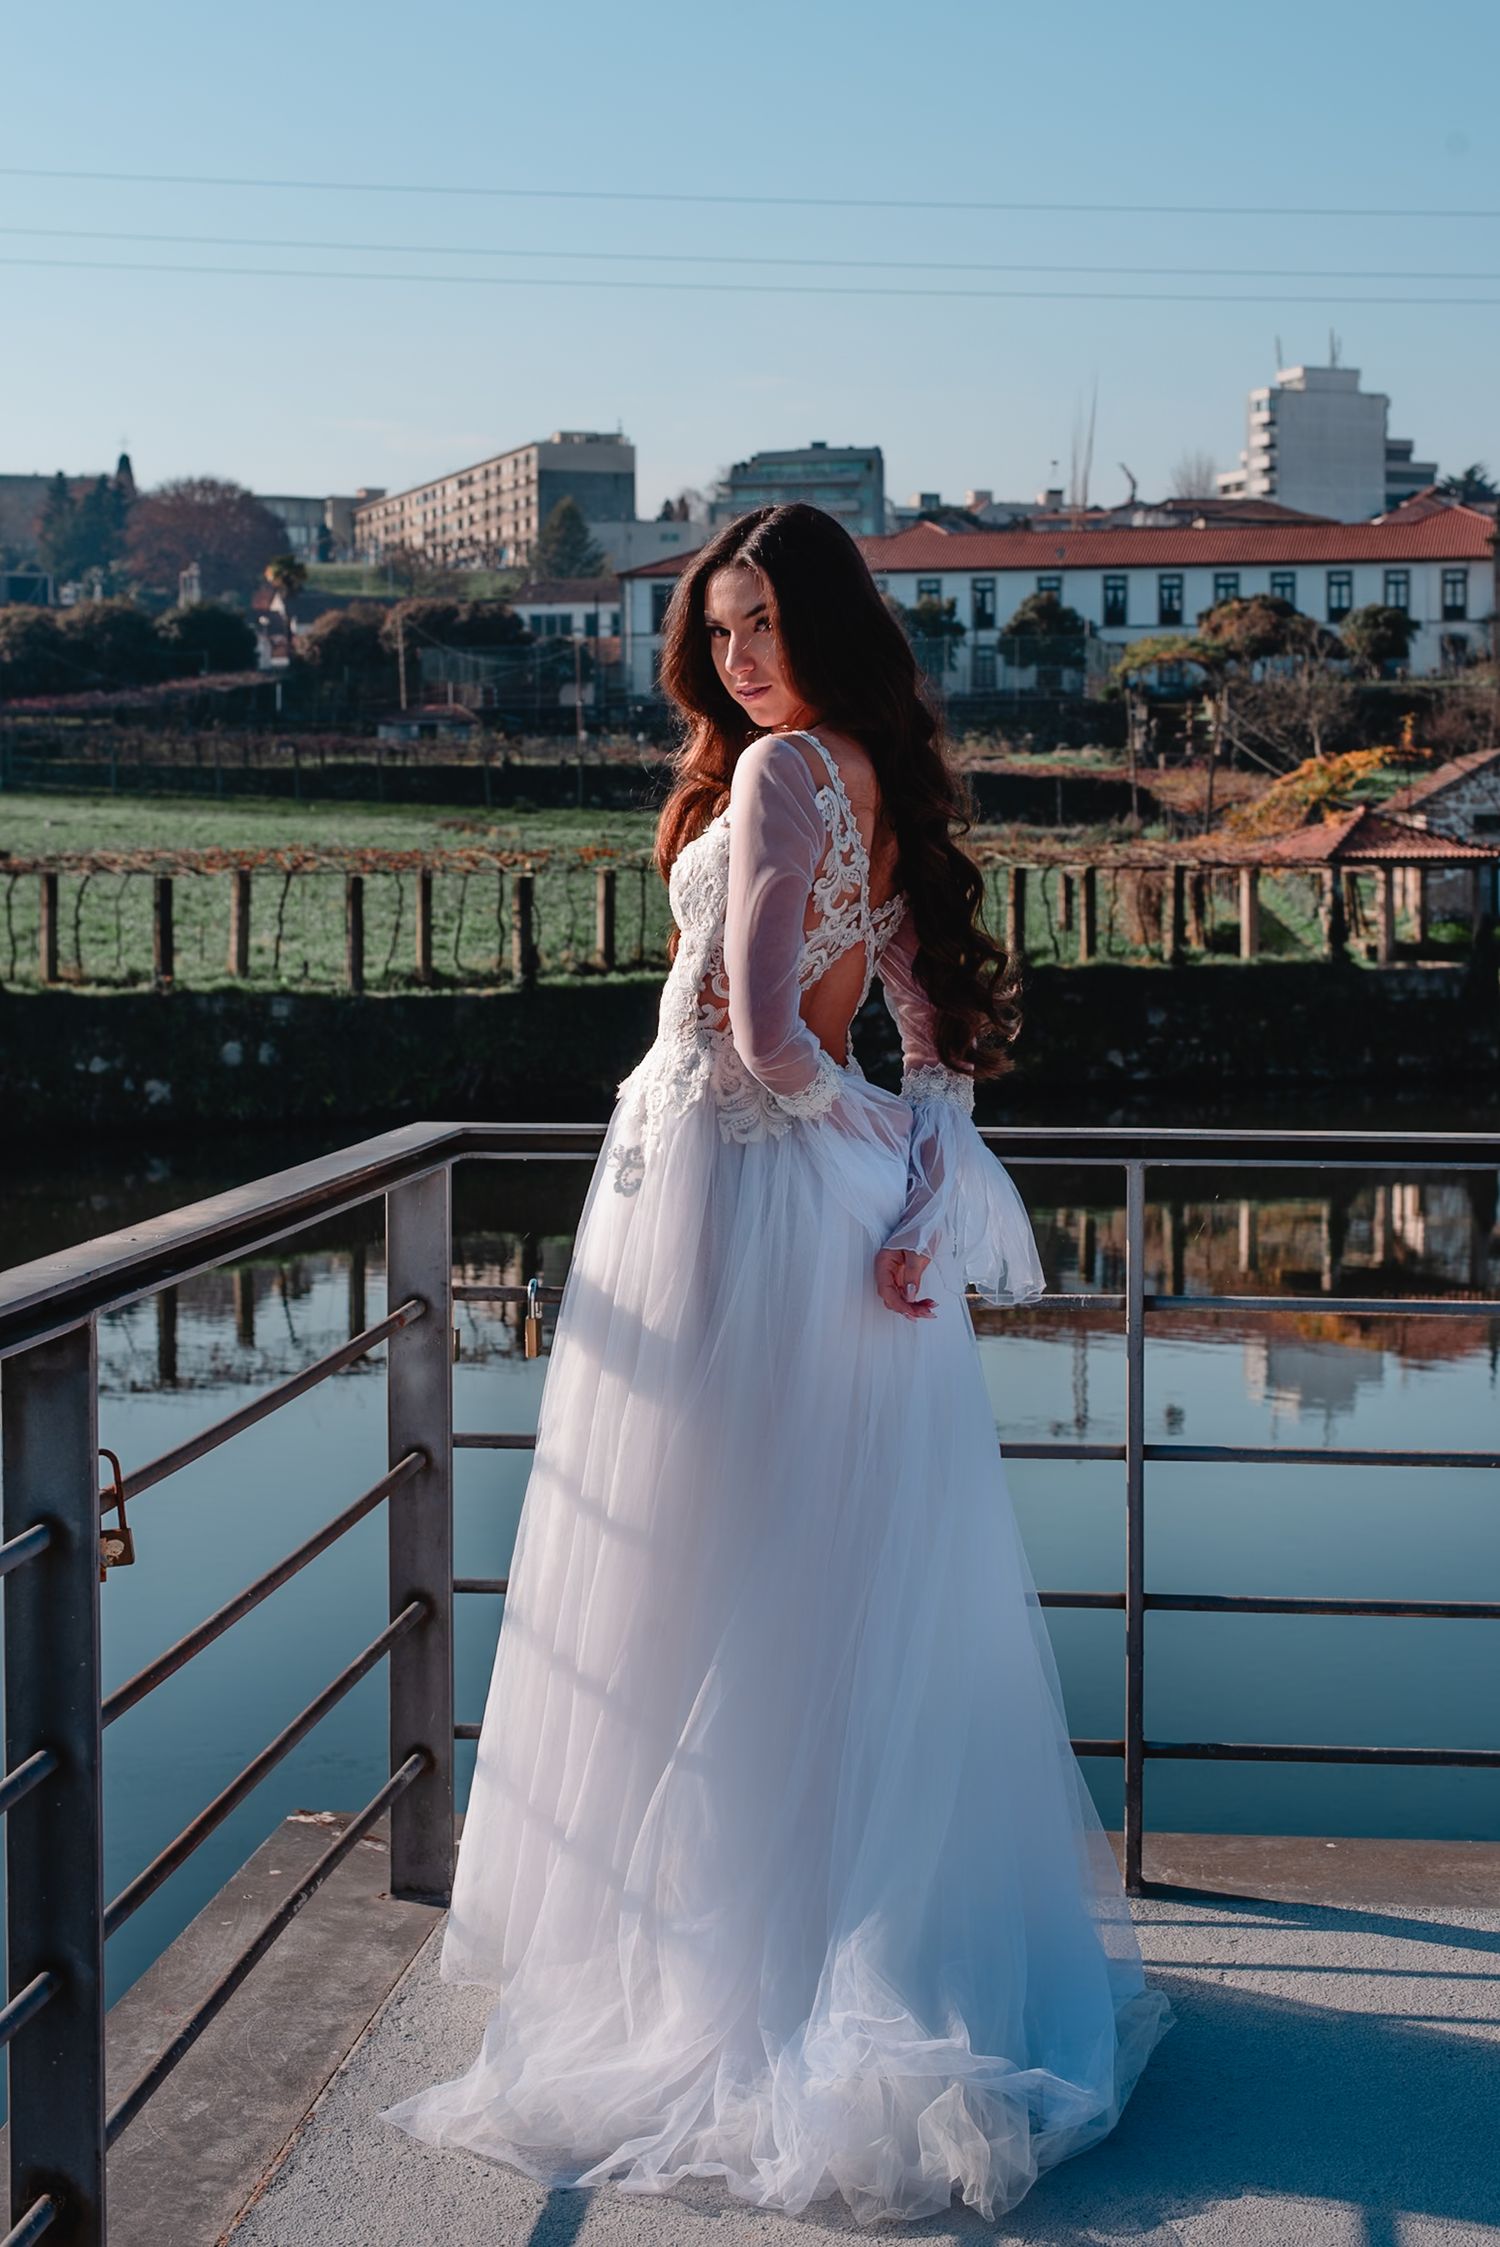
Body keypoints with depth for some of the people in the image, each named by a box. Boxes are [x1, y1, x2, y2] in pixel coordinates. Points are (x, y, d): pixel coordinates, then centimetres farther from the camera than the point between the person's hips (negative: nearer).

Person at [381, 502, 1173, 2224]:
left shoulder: (776, 768, -14)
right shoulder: (883, 784, 10)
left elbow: (761, 1034, -21)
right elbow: (936, 1028, 6)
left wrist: (863, 1125, -4)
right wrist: (928, 1189, -5)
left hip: (720, 1184, -8)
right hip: (835, 1199, 8)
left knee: (712, 1588, 2)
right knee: (859, 1585, 14)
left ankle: (725, 1963, 11)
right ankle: (920, 1944, 24)